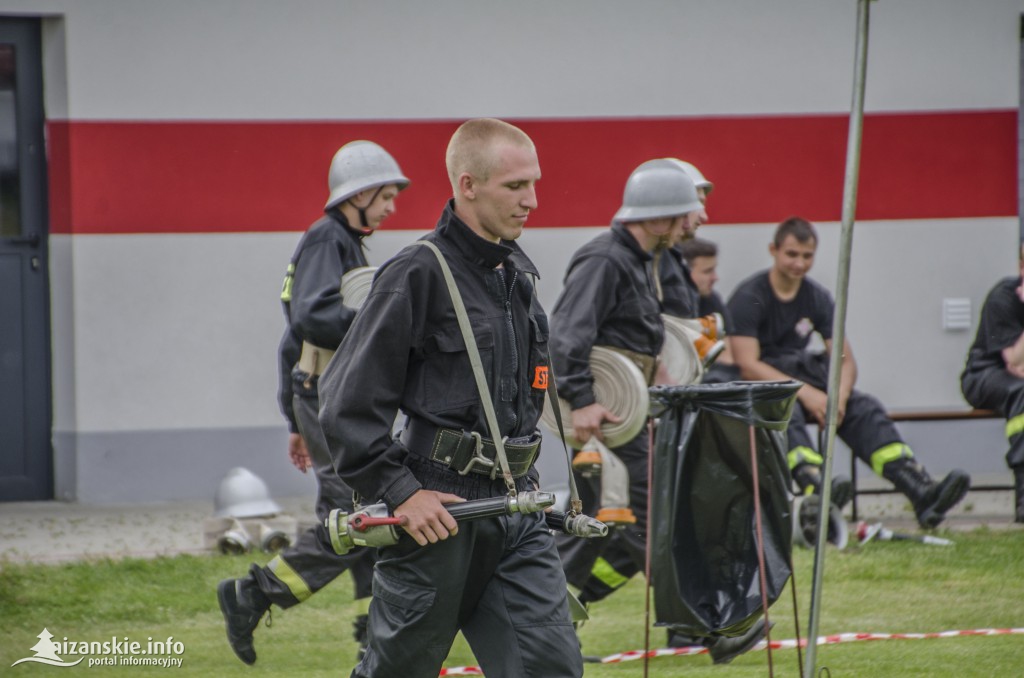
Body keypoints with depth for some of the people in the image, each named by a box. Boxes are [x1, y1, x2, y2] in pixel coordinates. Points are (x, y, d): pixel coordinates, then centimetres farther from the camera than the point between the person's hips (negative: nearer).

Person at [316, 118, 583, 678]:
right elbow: (346, 401, -13)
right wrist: (400, 492, -17)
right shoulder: (417, 274, -11)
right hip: (438, 510, -6)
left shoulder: (518, 273, 13)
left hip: (517, 510, 7)